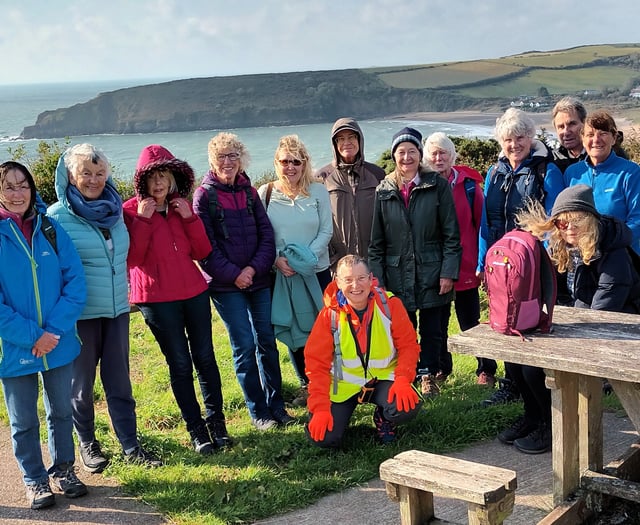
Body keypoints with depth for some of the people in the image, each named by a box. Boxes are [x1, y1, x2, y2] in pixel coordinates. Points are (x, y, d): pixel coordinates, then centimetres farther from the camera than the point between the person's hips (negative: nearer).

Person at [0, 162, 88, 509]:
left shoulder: (50, 229, -1)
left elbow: (75, 282, -4)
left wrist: (55, 329, -15)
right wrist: (31, 336, -17)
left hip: (58, 344, 2)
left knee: (61, 410, 16)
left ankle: (63, 469, 35)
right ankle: (34, 479, 29)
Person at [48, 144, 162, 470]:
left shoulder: (114, 210, 4)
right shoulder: (57, 216, -11)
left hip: (117, 309, 4)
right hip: (80, 314, -4)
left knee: (119, 381, 10)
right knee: (81, 383, 11)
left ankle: (131, 446, 19)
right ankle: (87, 444, 29)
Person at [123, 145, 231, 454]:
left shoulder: (182, 207, 9)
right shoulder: (131, 210, -5)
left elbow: (202, 252, 2)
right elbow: (132, 259, -14)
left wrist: (189, 217, -8)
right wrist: (143, 220, -18)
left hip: (194, 293, 4)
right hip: (157, 298, -4)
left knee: (205, 358, 7)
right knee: (180, 364, 3)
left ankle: (216, 422, 19)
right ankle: (197, 429, 14)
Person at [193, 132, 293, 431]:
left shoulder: (249, 191, 9)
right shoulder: (204, 195, -4)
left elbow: (266, 233, 5)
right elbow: (205, 245, -8)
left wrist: (255, 267, -9)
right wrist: (233, 274, -14)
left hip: (259, 280, 4)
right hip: (226, 285, -4)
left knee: (267, 341, 7)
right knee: (244, 347, -2)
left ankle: (276, 405, 19)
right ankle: (258, 411, 11)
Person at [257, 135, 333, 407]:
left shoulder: (318, 191, -1)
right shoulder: (266, 193, 0)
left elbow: (326, 231, -2)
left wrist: (306, 257, -15)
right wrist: (277, 259, -16)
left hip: (316, 271, -1)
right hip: (280, 274, 1)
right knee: (292, 331, 8)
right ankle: (306, 384, 24)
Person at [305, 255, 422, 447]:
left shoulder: (390, 305, -12)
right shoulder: (330, 314, -11)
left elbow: (408, 346, -5)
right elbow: (317, 362, -9)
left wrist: (403, 380, -23)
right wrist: (320, 408, -18)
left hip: (383, 378, 0)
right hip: (343, 383, 0)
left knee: (407, 408, -29)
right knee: (324, 438, -16)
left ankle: (383, 418, 8)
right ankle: (342, 412, 21)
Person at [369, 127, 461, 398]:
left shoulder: (437, 186, -1)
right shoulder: (384, 191, 5)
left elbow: (451, 234, -2)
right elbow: (376, 241, 6)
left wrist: (448, 272, -8)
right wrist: (377, 278, 0)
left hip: (432, 274, -1)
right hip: (397, 276, 2)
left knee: (433, 330, 6)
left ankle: (429, 374, 24)